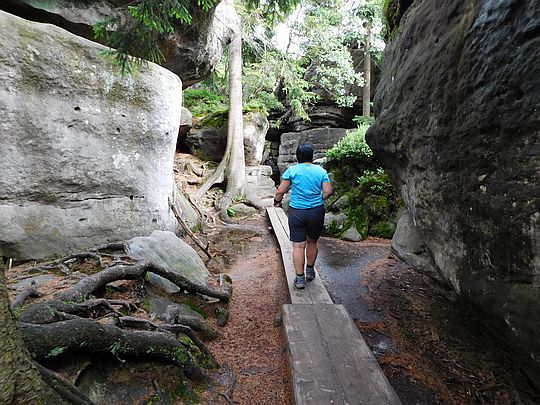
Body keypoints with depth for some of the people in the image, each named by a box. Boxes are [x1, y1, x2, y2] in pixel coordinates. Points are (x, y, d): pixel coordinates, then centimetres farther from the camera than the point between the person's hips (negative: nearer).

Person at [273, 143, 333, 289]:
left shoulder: (292, 170, -5)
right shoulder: (321, 171, 1)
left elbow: (280, 191, -7)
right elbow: (328, 191, -4)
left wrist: (277, 201, 12)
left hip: (296, 213, -2)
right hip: (316, 211, 2)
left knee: (298, 246, 5)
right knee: (312, 242, 20)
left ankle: (300, 278, 9)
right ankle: (310, 271, 35)